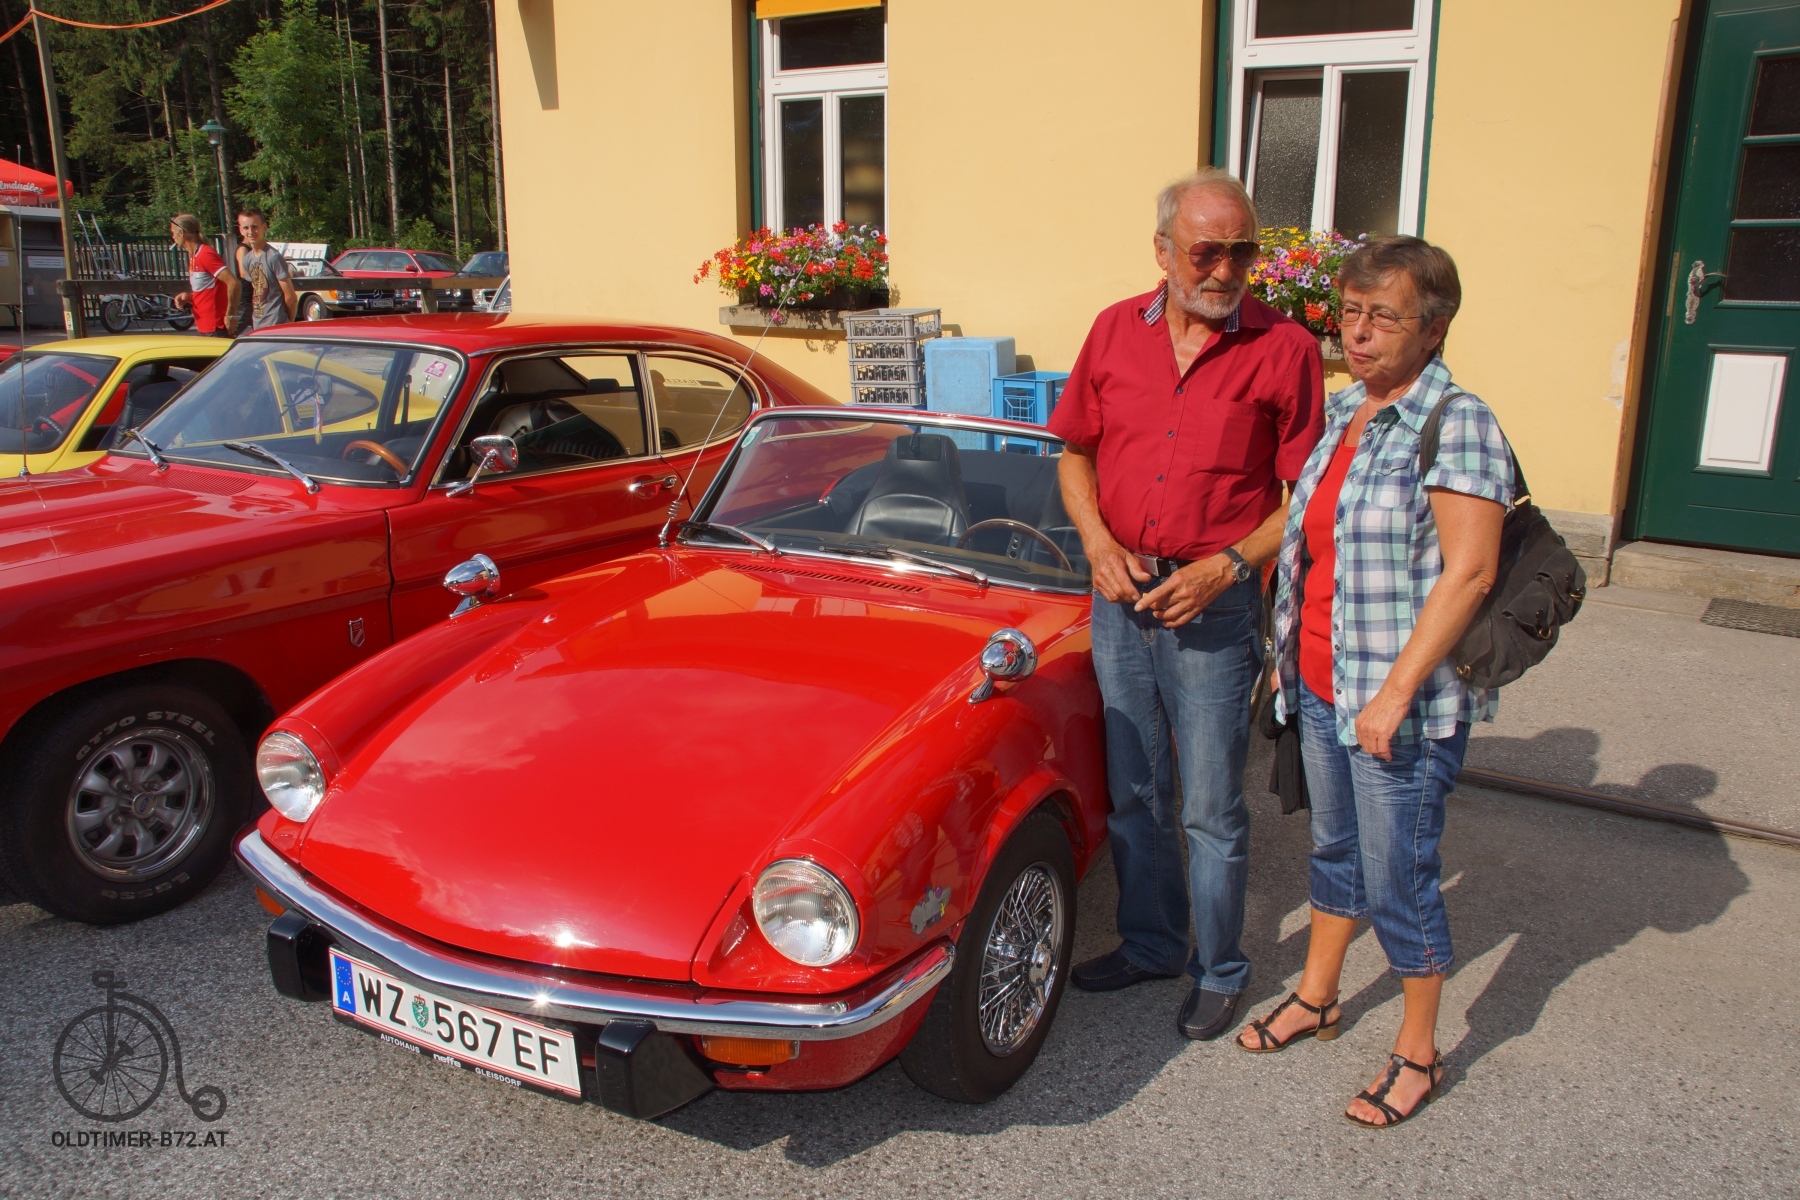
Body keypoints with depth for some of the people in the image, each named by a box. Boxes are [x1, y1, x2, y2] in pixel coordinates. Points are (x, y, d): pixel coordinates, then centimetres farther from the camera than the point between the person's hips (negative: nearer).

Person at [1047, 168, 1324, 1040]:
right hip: (1120, 595, 4)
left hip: (1215, 606, -4)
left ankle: (1220, 970, 26)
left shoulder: (1285, 349, -7)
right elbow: (1074, 454, 10)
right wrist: (1098, 542, -6)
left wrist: (1227, 566, -17)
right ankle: (1150, 943, 35)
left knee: (1211, 810, 5)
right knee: (1134, 794, 16)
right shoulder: (1115, 331, 3)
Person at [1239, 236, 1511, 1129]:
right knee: (1335, 850, 22)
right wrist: (1291, 654, 15)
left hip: (1405, 703, -7)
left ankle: (1418, 1054, 24)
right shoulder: (1340, 412, 9)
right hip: (1323, 688, 7)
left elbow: (1469, 572, -20)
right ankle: (1316, 999, 40)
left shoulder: (1458, 426, -15)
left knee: (1399, 878, 4)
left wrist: (1395, 695, -22)